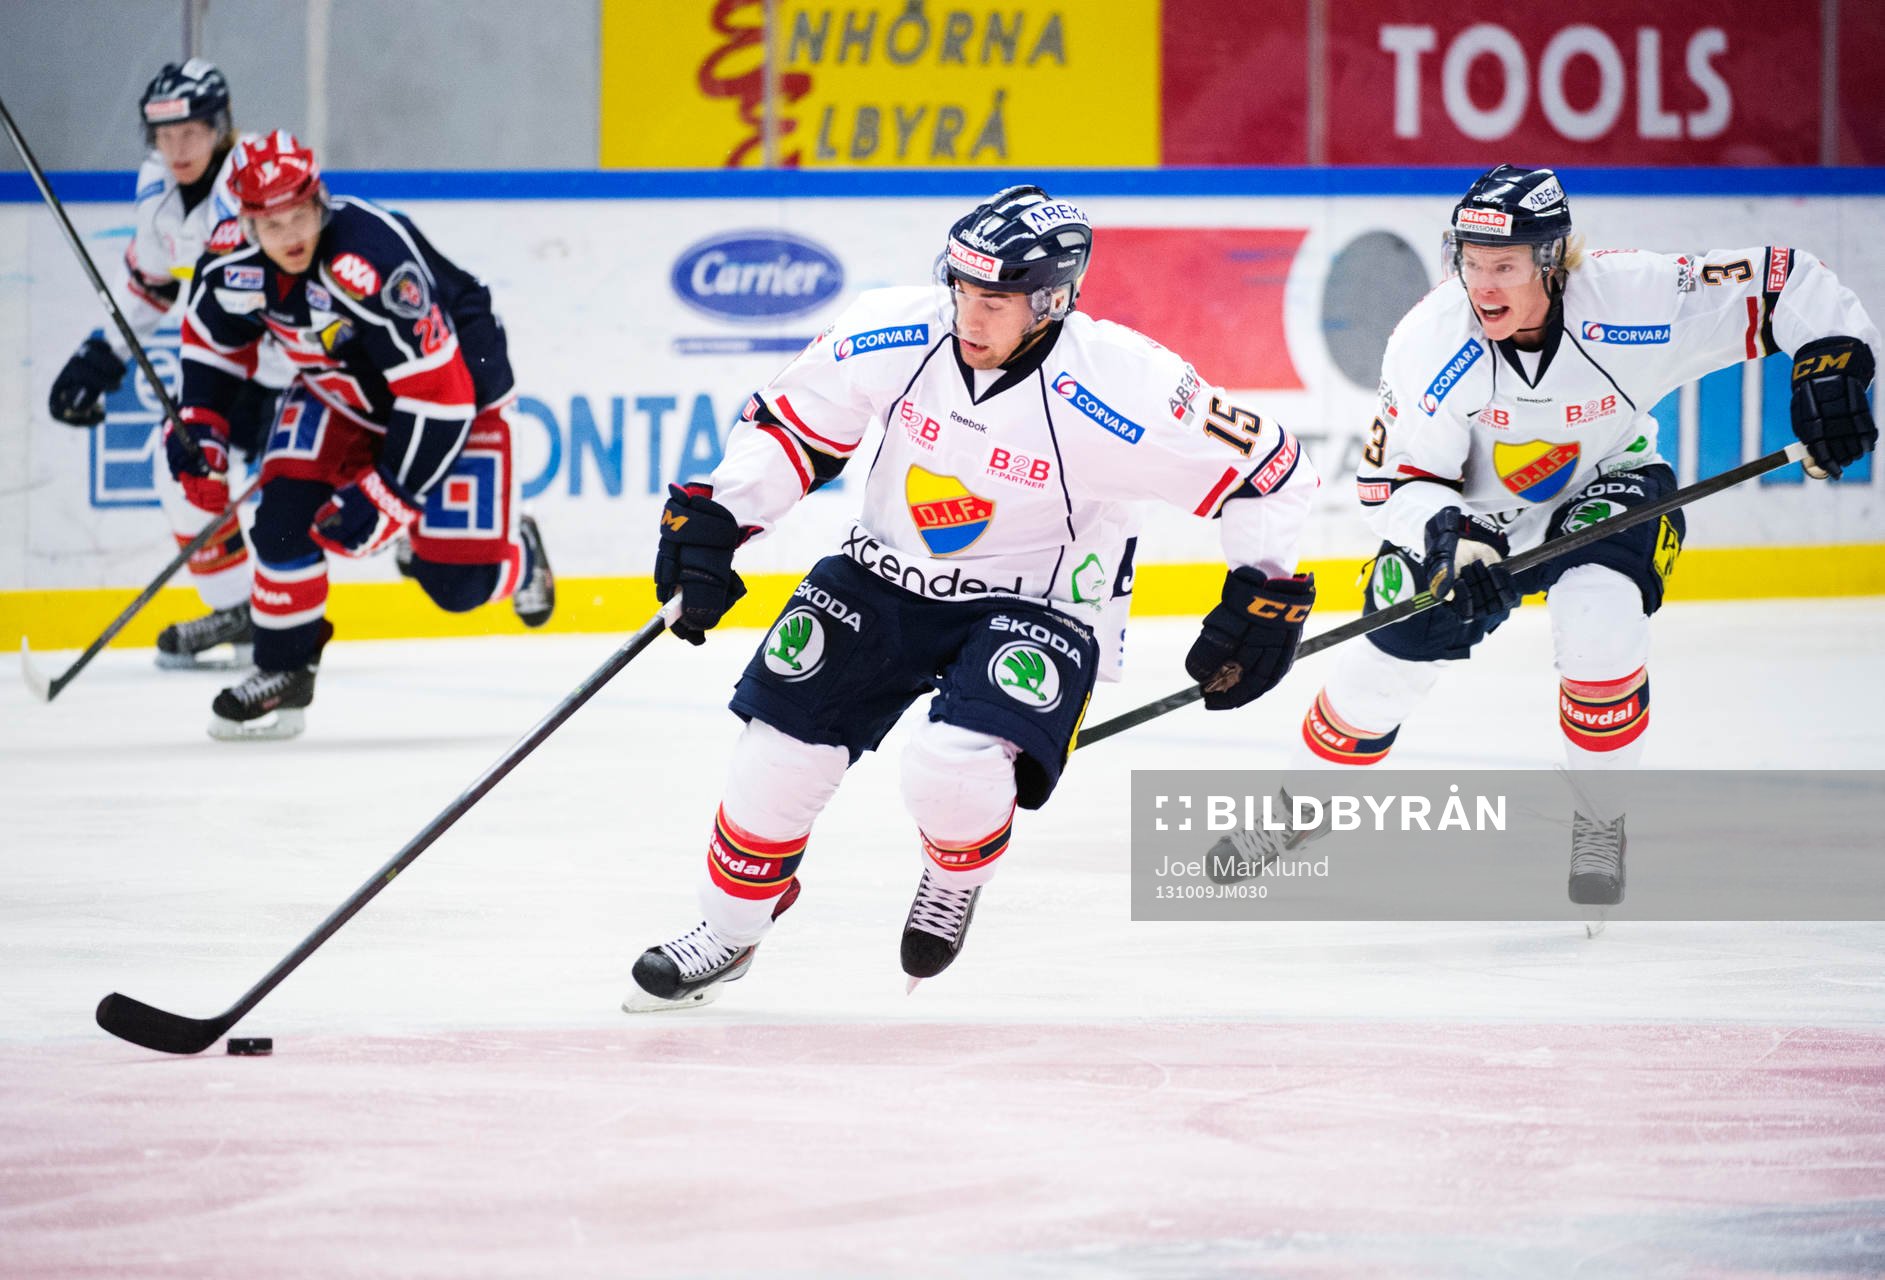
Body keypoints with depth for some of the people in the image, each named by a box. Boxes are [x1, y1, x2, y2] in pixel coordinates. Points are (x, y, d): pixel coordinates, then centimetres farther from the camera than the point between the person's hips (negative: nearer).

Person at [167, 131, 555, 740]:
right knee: (286, 516, -13)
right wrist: (200, 426, -2)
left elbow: (439, 397, -36)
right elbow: (213, 338, 7)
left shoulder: (377, 265, -39)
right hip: (340, 389, 6)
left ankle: (518, 554, 28)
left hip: (460, 381, -6)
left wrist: (387, 495, -33)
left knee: (458, 581, -8)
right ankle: (283, 670, 6)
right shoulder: (233, 259, -18)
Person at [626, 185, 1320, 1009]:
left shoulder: (1118, 391, -27)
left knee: (955, 767, -27)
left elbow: (1268, 472, -17)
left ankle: (956, 878, 10)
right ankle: (726, 932, 22)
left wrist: (1263, 594, -15)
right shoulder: (891, 336, -17)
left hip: (1035, 603, -4)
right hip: (886, 572, 4)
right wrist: (712, 522, -8)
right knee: (783, 749, -3)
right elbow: (790, 424, 0)